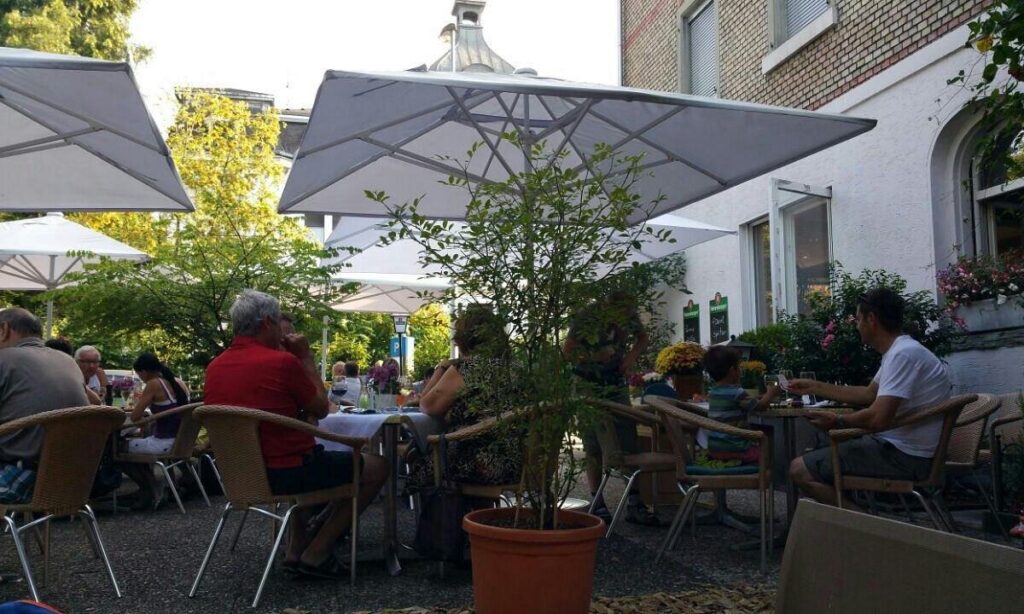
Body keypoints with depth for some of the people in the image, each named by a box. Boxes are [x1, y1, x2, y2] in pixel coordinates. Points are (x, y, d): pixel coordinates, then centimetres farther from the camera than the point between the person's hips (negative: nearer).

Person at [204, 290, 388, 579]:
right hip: (284, 474, -8)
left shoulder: (214, 367, 4)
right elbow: (320, 409, -5)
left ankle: (296, 548, 29)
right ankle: (316, 553, 8)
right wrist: (307, 357, 1)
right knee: (376, 467, 6)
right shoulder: (283, 361, -19)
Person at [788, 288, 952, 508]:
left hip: (904, 457, -11)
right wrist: (815, 387, 29)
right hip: (904, 450, 11)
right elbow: (869, 394, 26)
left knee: (800, 469, -15)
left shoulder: (903, 354, -21)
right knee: (822, 454, 27)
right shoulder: (901, 350, 13)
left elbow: (878, 419, -29)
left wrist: (838, 421, -9)